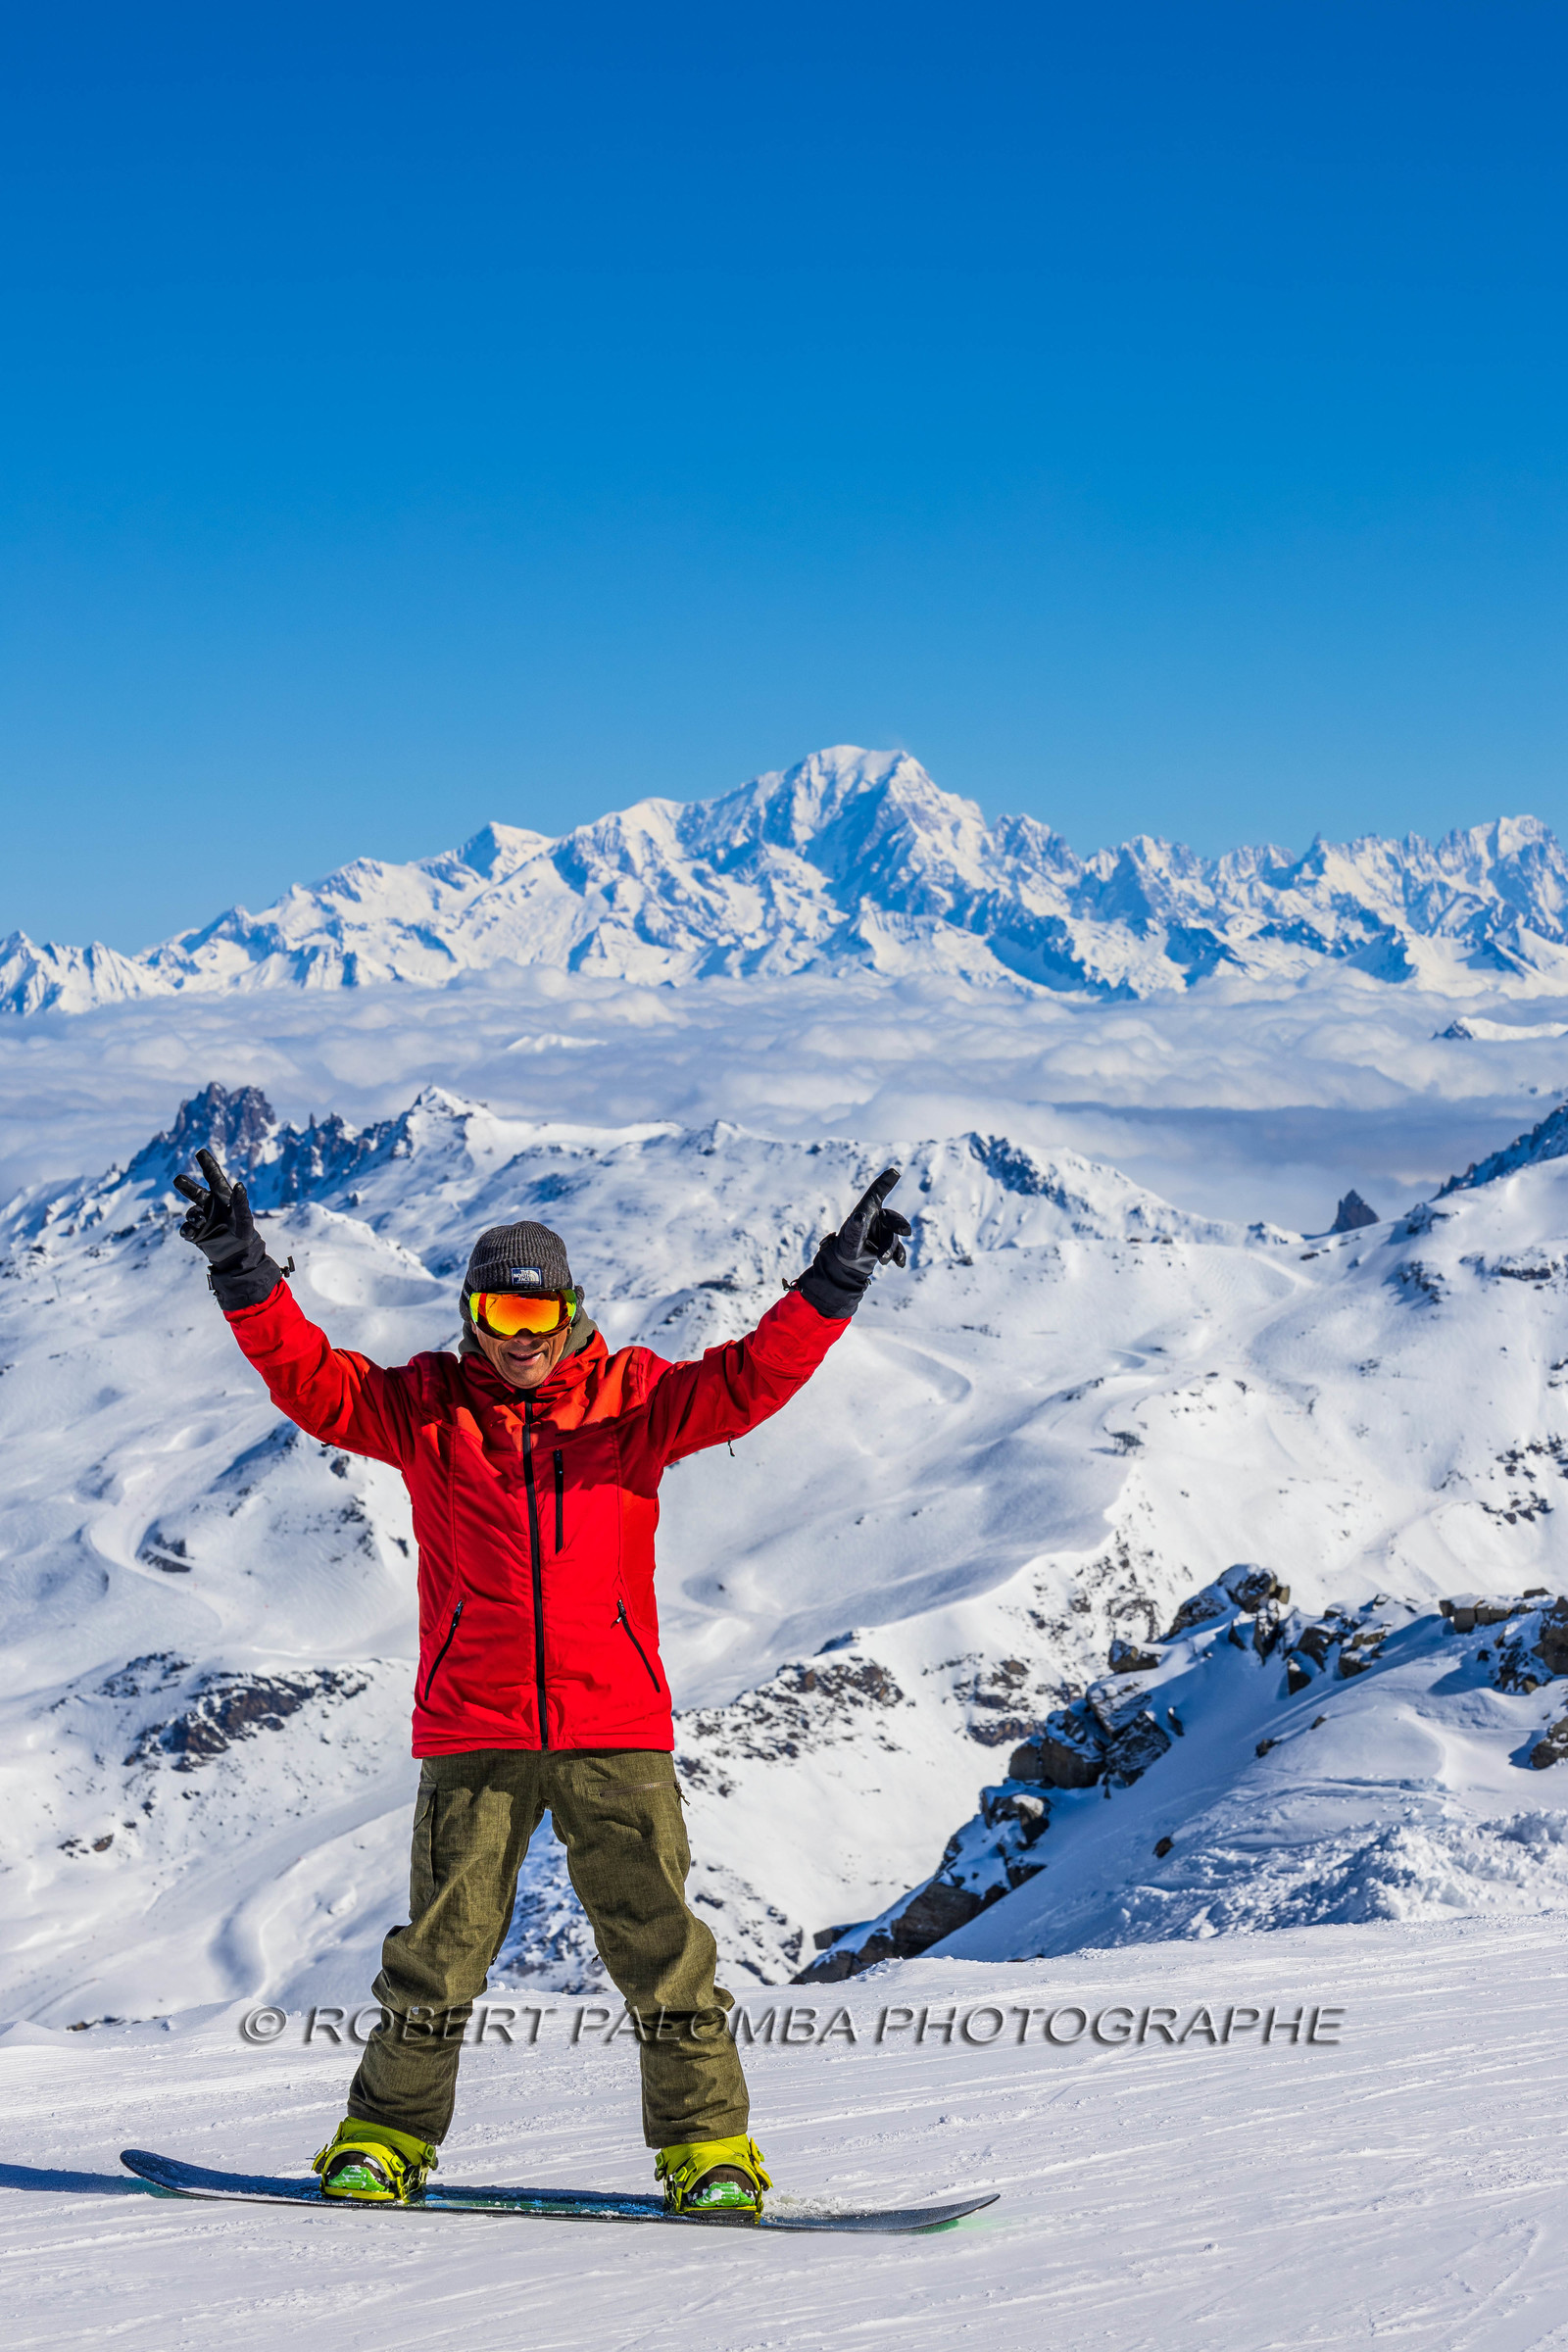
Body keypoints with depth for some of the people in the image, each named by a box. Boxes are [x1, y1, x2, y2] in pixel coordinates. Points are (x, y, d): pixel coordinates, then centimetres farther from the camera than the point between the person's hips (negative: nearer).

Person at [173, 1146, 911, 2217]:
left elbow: (749, 1379, -3)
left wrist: (836, 1283, -15)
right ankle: (388, 2139, 16)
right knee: (444, 1947, 1)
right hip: (473, 1735, 0)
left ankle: (710, 2145, 5)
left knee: (658, 1942, -3)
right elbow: (311, 1381, -2)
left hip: (615, 1730, 0)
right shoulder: (427, 1408, 7)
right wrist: (244, 1272, -15)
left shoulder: (630, 1401, 6)